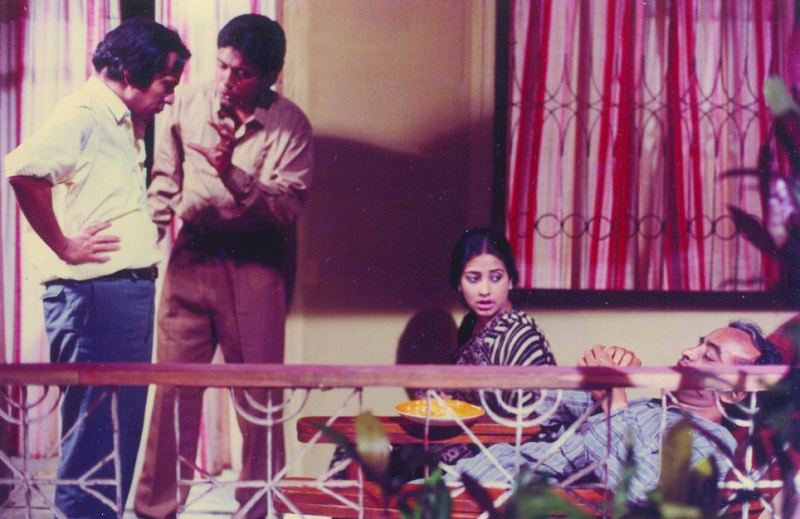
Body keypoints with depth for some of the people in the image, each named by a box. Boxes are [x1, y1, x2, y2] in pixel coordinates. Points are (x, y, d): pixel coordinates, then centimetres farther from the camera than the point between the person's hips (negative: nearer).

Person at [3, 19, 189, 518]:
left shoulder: (125, 123, 18)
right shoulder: (84, 114, -11)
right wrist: (64, 247, -20)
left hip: (134, 289, 10)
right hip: (94, 294, -10)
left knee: (130, 423, 13)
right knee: (95, 426, -6)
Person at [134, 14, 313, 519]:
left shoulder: (290, 125, -5)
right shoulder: (189, 104, 2)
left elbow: (288, 205, -14)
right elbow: (165, 177, 11)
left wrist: (232, 174, -26)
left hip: (254, 266, -2)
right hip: (191, 258, 2)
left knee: (260, 396, 2)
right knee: (173, 389, 2)